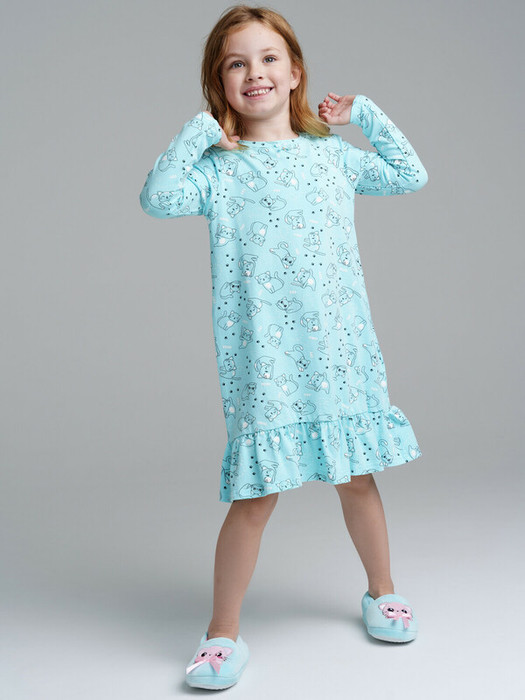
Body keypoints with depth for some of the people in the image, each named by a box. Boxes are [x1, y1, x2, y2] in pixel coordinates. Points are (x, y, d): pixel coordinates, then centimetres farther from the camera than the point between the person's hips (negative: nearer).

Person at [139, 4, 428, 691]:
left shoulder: (331, 154, 12)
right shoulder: (217, 167, 3)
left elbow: (411, 175, 21)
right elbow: (157, 196, -15)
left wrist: (364, 113, 16)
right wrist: (203, 129, -7)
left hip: (339, 345, 3)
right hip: (263, 356, -3)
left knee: (358, 479, 13)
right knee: (256, 493, -3)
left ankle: (382, 591, 37)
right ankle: (223, 633, 14)